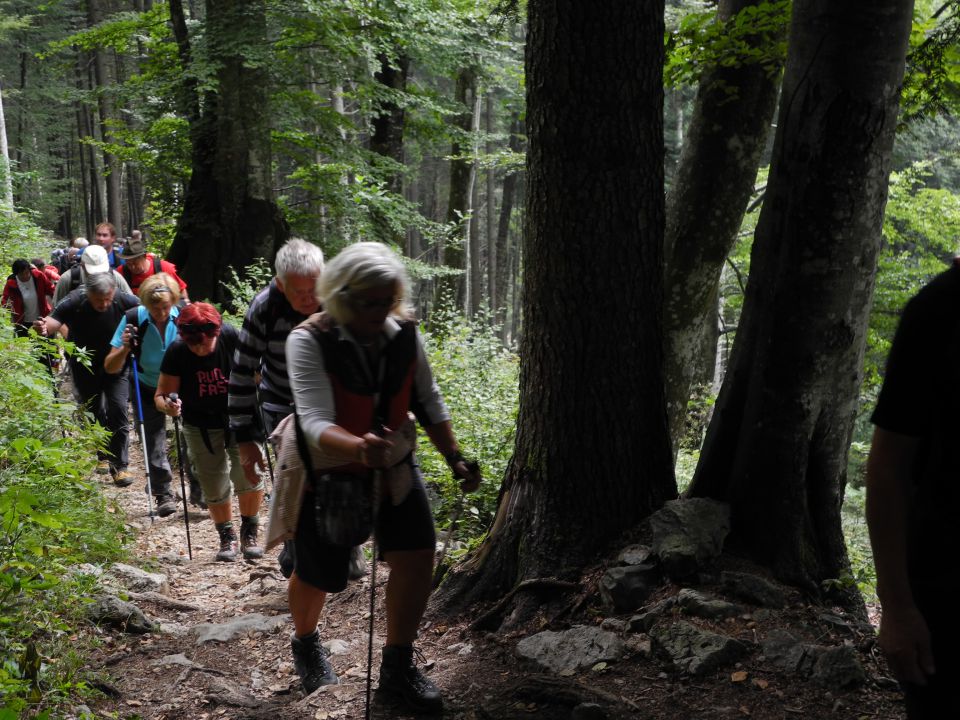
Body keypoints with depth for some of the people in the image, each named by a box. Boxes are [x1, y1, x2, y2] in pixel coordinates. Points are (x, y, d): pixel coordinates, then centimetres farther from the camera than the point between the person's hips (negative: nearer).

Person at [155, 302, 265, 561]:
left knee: (248, 474, -14)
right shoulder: (176, 353, -20)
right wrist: (168, 406, -35)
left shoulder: (231, 337, -21)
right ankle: (227, 537, 29)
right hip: (201, 428, 1)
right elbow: (160, 395, -13)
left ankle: (250, 532, 10)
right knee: (215, 489, 5)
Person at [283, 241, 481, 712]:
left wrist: (455, 458, 0)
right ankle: (305, 643, 45)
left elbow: (428, 401, 5)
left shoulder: (404, 333, -10)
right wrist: (360, 448, -53)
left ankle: (397, 668, 8)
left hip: (392, 464, 4)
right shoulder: (309, 341, -24)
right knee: (319, 573, 9)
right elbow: (315, 423, -34)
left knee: (417, 554, -11)